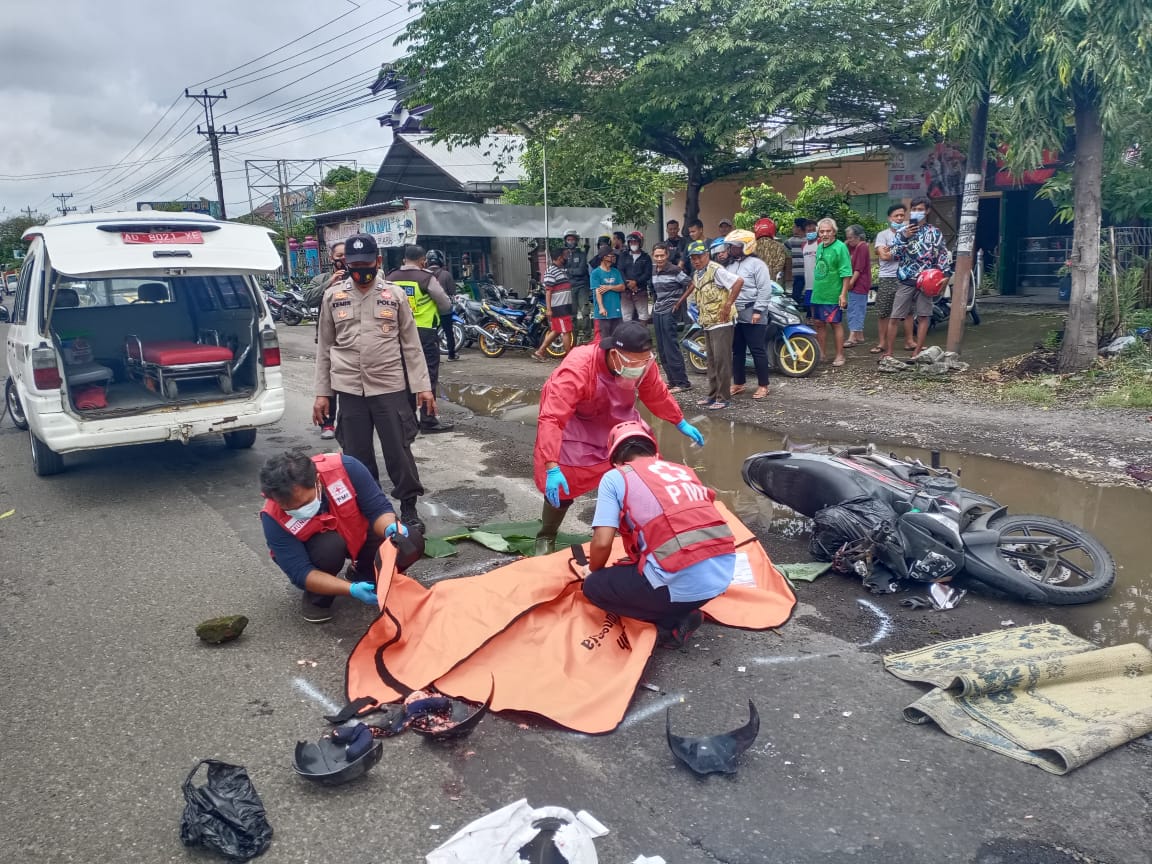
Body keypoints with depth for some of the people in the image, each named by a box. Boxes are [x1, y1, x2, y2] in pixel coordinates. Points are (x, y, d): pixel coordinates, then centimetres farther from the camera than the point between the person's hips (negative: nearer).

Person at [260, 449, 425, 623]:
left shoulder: (344, 468, -33)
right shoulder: (274, 517, -32)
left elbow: (378, 507, -22)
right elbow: (300, 573, -32)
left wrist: (390, 529, -45)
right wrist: (351, 589, -44)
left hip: (358, 534, 3)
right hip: (318, 547, -2)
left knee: (411, 543, -19)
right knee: (330, 546, -37)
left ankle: (361, 574, 9)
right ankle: (316, 598, -5)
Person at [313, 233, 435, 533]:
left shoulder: (394, 294, 2)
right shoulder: (333, 296, 6)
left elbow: (411, 344, 4)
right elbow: (325, 348, 9)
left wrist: (423, 386, -2)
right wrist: (322, 393, 6)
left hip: (390, 387, -1)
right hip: (348, 390, 2)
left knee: (399, 450, 3)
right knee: (357, 456, 10)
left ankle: (408, 507, 18)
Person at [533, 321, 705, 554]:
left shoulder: (642, 362, -22)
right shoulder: (577, 369, -41)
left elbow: (657, 395, 0)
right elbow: (551, 419, -46)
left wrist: (681, 423, 8)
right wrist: (552, 468, -54)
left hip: (615, 419, 5)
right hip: (571, 422, -5)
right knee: (562, 485, -10)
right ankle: (546, 537, 15)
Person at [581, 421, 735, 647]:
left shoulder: (615, 477, 7)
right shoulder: (684, 470, 23)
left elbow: (602, 543, -1)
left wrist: (593, 572, 22)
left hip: (680, 583, -6)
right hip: (725, 573, 7)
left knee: (593, 586, 17)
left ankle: (672, 622, 6)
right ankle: (681, 611, 14)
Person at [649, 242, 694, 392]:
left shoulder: (674, 270, -12)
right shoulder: (653, 271, 9)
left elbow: (691, 285, -9)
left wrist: (679, 302, -9)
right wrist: (656, 303, 11)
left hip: (670, 312, -8)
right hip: (657, 311, 8)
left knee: (671, 348, -9)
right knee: (662, 350, 9)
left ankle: (683, 382, -4)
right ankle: (672, 381, 17)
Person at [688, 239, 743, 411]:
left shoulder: (716, 270, -14)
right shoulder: (696, 274, 13)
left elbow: (739, 282, -23)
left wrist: (728, 304, -20)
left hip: (721, 323, -9)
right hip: (707, 324, 9)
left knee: (721, 360, -7)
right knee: (712, 361, 14)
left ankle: (723, 397, -3)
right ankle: (712, 395, 21)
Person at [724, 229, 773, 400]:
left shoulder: (757, 264, -6)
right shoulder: (730, 265, 17)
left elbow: (765, 290, -12)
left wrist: (758, 311, -18)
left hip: (752, 315, -7)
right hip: (733, 314, 8)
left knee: (758, 351, -3)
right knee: (737, 351, 13)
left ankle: (763, 386, 4)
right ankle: (738, 384, 23)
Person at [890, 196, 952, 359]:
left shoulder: (934, 232, 6)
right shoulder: (903, 232, 8)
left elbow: (944, 255, 5)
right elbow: (895, 255, -2)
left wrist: (944, 274, -9)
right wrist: (904, 237, -14)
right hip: (906, 280, 0)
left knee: (923, 317, 1)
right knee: (894, 317, -4)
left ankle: (917, 352, 8)